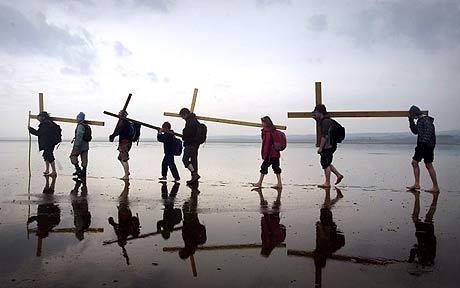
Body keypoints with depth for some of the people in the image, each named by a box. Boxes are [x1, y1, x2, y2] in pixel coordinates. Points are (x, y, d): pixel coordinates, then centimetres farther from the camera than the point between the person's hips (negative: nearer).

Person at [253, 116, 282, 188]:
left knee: (264, 167, 3)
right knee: (276, 167, 11)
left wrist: (264, 154, -16)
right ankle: (279, 183, 12)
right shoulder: (273, 130, 12)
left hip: (270, 154, -8)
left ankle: (259, 183, 12)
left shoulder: (267, 132, -15)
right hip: (276, 153, 9)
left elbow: (266, 144, -19)